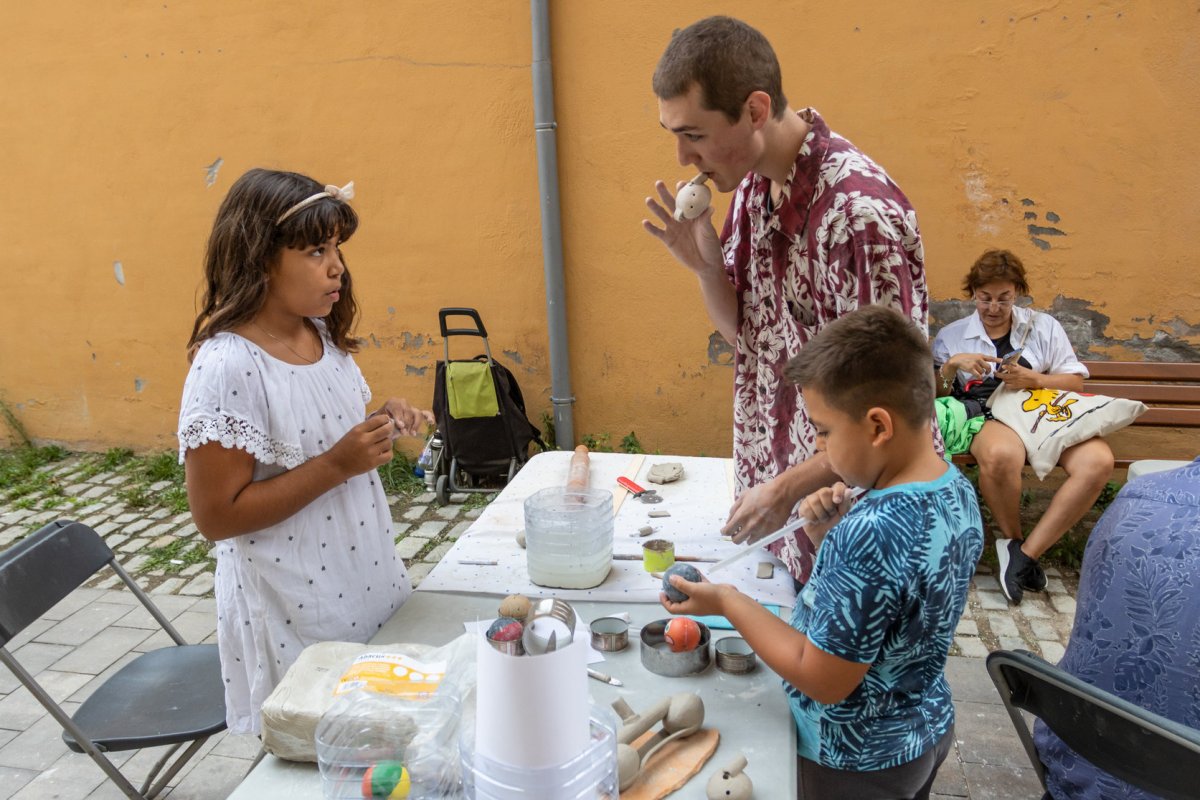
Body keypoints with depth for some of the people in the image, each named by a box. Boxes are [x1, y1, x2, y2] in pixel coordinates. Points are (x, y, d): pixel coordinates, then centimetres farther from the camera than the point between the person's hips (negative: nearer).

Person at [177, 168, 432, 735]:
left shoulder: (324, 336, 1)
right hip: (295, 618, -7)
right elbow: (216, 516, -20)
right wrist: (336, 465, -25)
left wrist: (383, 425, -5)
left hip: (367, 585, 7)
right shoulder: (226, 367, -22)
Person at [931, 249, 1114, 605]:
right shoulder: (951, 335, 16)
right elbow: (931, 393, 11)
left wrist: (1032, 379, -4)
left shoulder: (1044, 326, 20)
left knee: (1098, 461, -32)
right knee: (1001, 455, -42)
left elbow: (1076, 380, 14)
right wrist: (952, 365, -7)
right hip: (990, 415, -2)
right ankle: (1011, 538, -12)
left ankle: (1025, 552, -23)